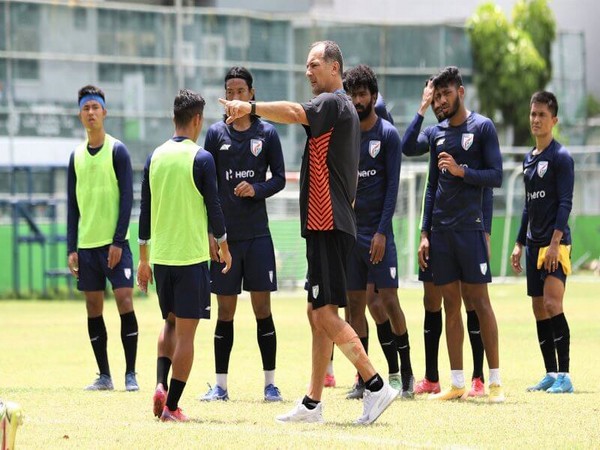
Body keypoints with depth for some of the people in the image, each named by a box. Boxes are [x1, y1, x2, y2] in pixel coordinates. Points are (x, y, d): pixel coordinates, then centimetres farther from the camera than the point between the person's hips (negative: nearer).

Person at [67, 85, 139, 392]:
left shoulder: (117, 151, -2)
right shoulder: (76, 156, 11)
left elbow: (127, 198, -6)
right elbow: (72, 205, 13)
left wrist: (118, 241, -13)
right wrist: (71, 248, 6)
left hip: (114, 243, -5)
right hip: (86, 244, 5)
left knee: (124, 301, -10)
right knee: (93, 307, 5)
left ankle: (130, 374, -6)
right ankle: (104, 375, 11)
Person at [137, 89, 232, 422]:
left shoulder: (155, 157, 6)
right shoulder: (201, 159, -9)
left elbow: (145, 211, 10)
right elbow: (213, 207, -7)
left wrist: (143, 258, 17)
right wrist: (224, 247, 9)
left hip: (160, 255, 5)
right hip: (191, 256, -5)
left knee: (170, 322, 21)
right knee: (186, 331, 0)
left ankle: (161, 384, 1)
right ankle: (172, 406, -1)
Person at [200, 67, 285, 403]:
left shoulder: (267, 133, 4)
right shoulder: (216, 134, 6)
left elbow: (280, 178, 6)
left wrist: (257, 189, -14)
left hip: (257, 233, -1)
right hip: (224, 233, 1)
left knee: (262, 306, -1)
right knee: (225, 309, 4)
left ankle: (270, 383, 4)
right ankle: (221, 384, 9)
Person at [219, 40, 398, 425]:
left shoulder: (332, 103, -10)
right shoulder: (345, 108, 22)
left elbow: (295, 113, -31)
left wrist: (250, 107, -40)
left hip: (329, 226, -11)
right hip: (326, 224, 11)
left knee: (326, 312, -14)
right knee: (318, 314, 11)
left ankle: (377, 385, -13)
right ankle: (313, 403, 15)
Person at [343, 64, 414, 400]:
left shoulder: (388, 135, -3)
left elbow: (392, 186, -7)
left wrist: (381, 232, -14)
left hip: (377, 232, -4)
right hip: (348, 231, 4)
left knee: (388, 300, -7)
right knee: (355, 304, 3)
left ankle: (405, 372, 4)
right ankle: (363, 379, 6)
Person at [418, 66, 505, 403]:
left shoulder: (482, 127, -2)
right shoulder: (437, 133, 14)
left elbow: (496, 176, -6)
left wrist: (461, 171, -20)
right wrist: (425, 233, 12)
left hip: (470, 228, -5)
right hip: (441, 230, 5)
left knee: (479, 300, -5)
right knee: (451, 305, 6)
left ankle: (495, 381, -1)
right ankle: (457, 384, 8)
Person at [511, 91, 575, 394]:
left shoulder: (561, 157, -7)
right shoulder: (529, 158, 16)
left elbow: (565, 203, -14)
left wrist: (555, 242, -21)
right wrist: (520, 244, 20)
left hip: (555, 243, -8)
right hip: (535, 244, 8)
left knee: (552, 304, -16)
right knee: (539, 310, 7)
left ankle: (564, 376, -15)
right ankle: (551, 374, 13)